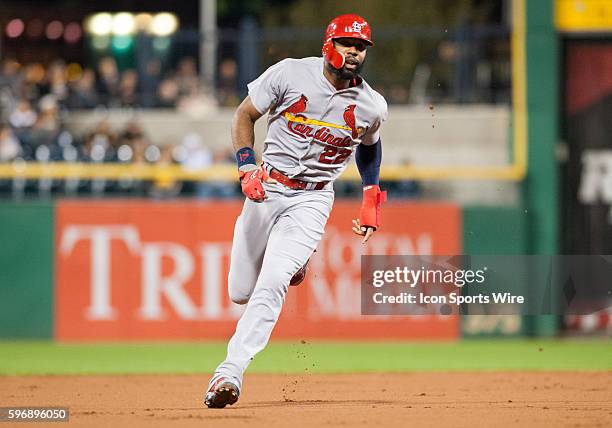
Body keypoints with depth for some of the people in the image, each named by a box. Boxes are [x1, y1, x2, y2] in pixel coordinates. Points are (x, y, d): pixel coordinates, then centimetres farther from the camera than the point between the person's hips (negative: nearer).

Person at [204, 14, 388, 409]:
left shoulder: (372, 106, -5)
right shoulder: (291, 74, -11)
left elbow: (369, 147, 18)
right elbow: (245, 114, 0)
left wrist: (372, 199, 10)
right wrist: (247, 167, -13)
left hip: (311, 200, -1)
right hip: (266, 188, 1)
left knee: (271, 284, -21)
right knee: (241, 292, 8)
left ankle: (231, 372, -22)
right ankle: (291, 265, 42)